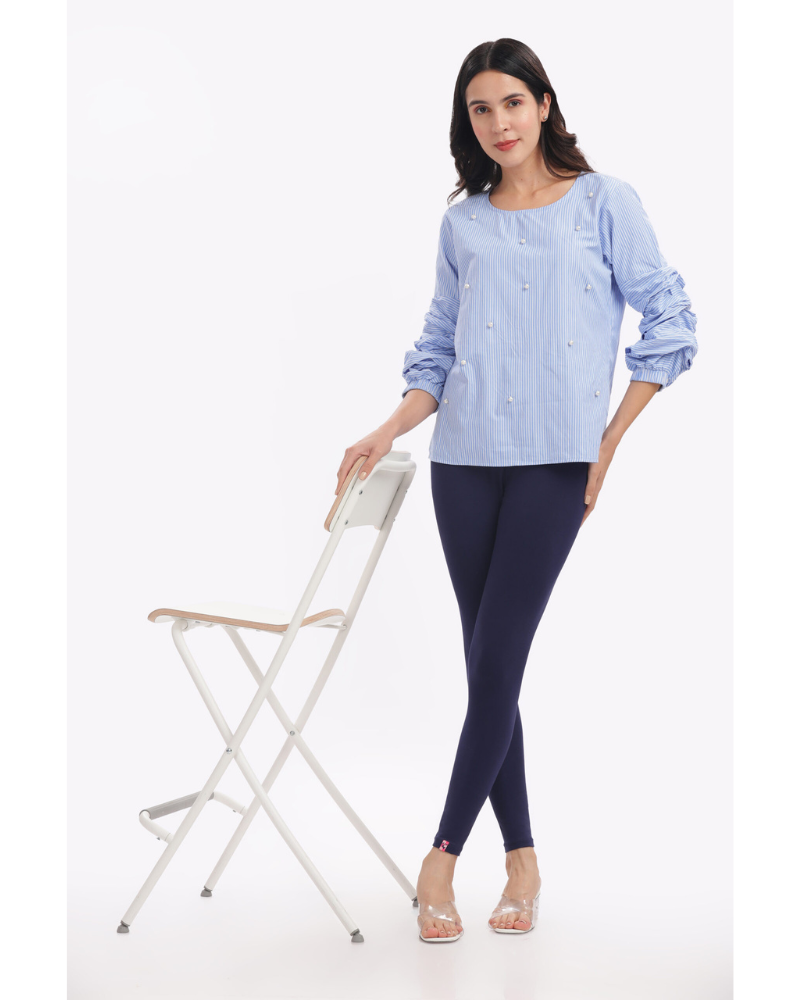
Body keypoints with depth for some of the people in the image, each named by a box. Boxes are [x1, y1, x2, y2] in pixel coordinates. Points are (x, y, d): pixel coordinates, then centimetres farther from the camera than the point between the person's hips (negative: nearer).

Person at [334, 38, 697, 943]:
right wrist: (387, 433, 3)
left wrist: (611, 438, -3)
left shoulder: (603, 203, 4)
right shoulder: (462, 224, 14)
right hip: (464, 460, 4)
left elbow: (668, 326, 3)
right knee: (489, 664, 5)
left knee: (495, 659, -10)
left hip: (555, 461, -4)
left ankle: (441, 858, -1)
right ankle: (521, 860, 16)